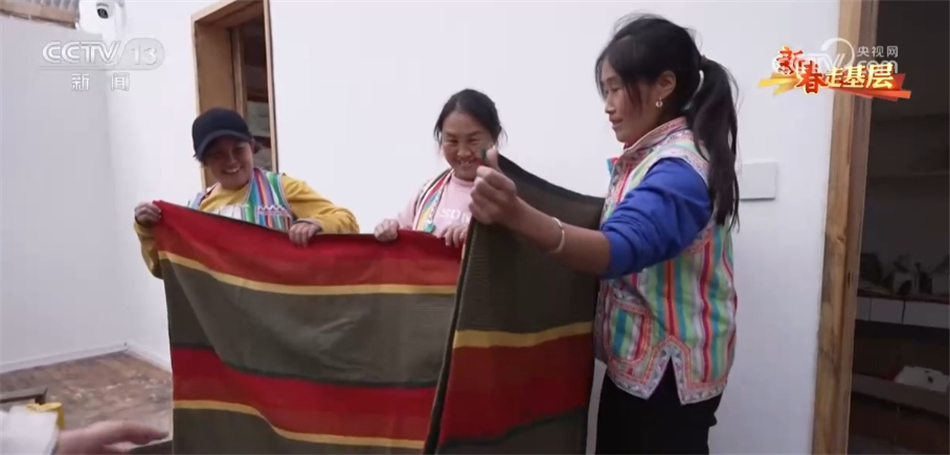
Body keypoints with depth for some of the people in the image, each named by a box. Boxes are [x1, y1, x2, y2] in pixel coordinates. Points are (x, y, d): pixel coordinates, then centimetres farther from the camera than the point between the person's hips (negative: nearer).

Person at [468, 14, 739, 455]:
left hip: (669, 370, -9)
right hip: (634, 361, 9)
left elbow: (621, 249, -40)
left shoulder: (680, 167, -22)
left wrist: (518, 215, -55)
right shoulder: (647, 158, 8)